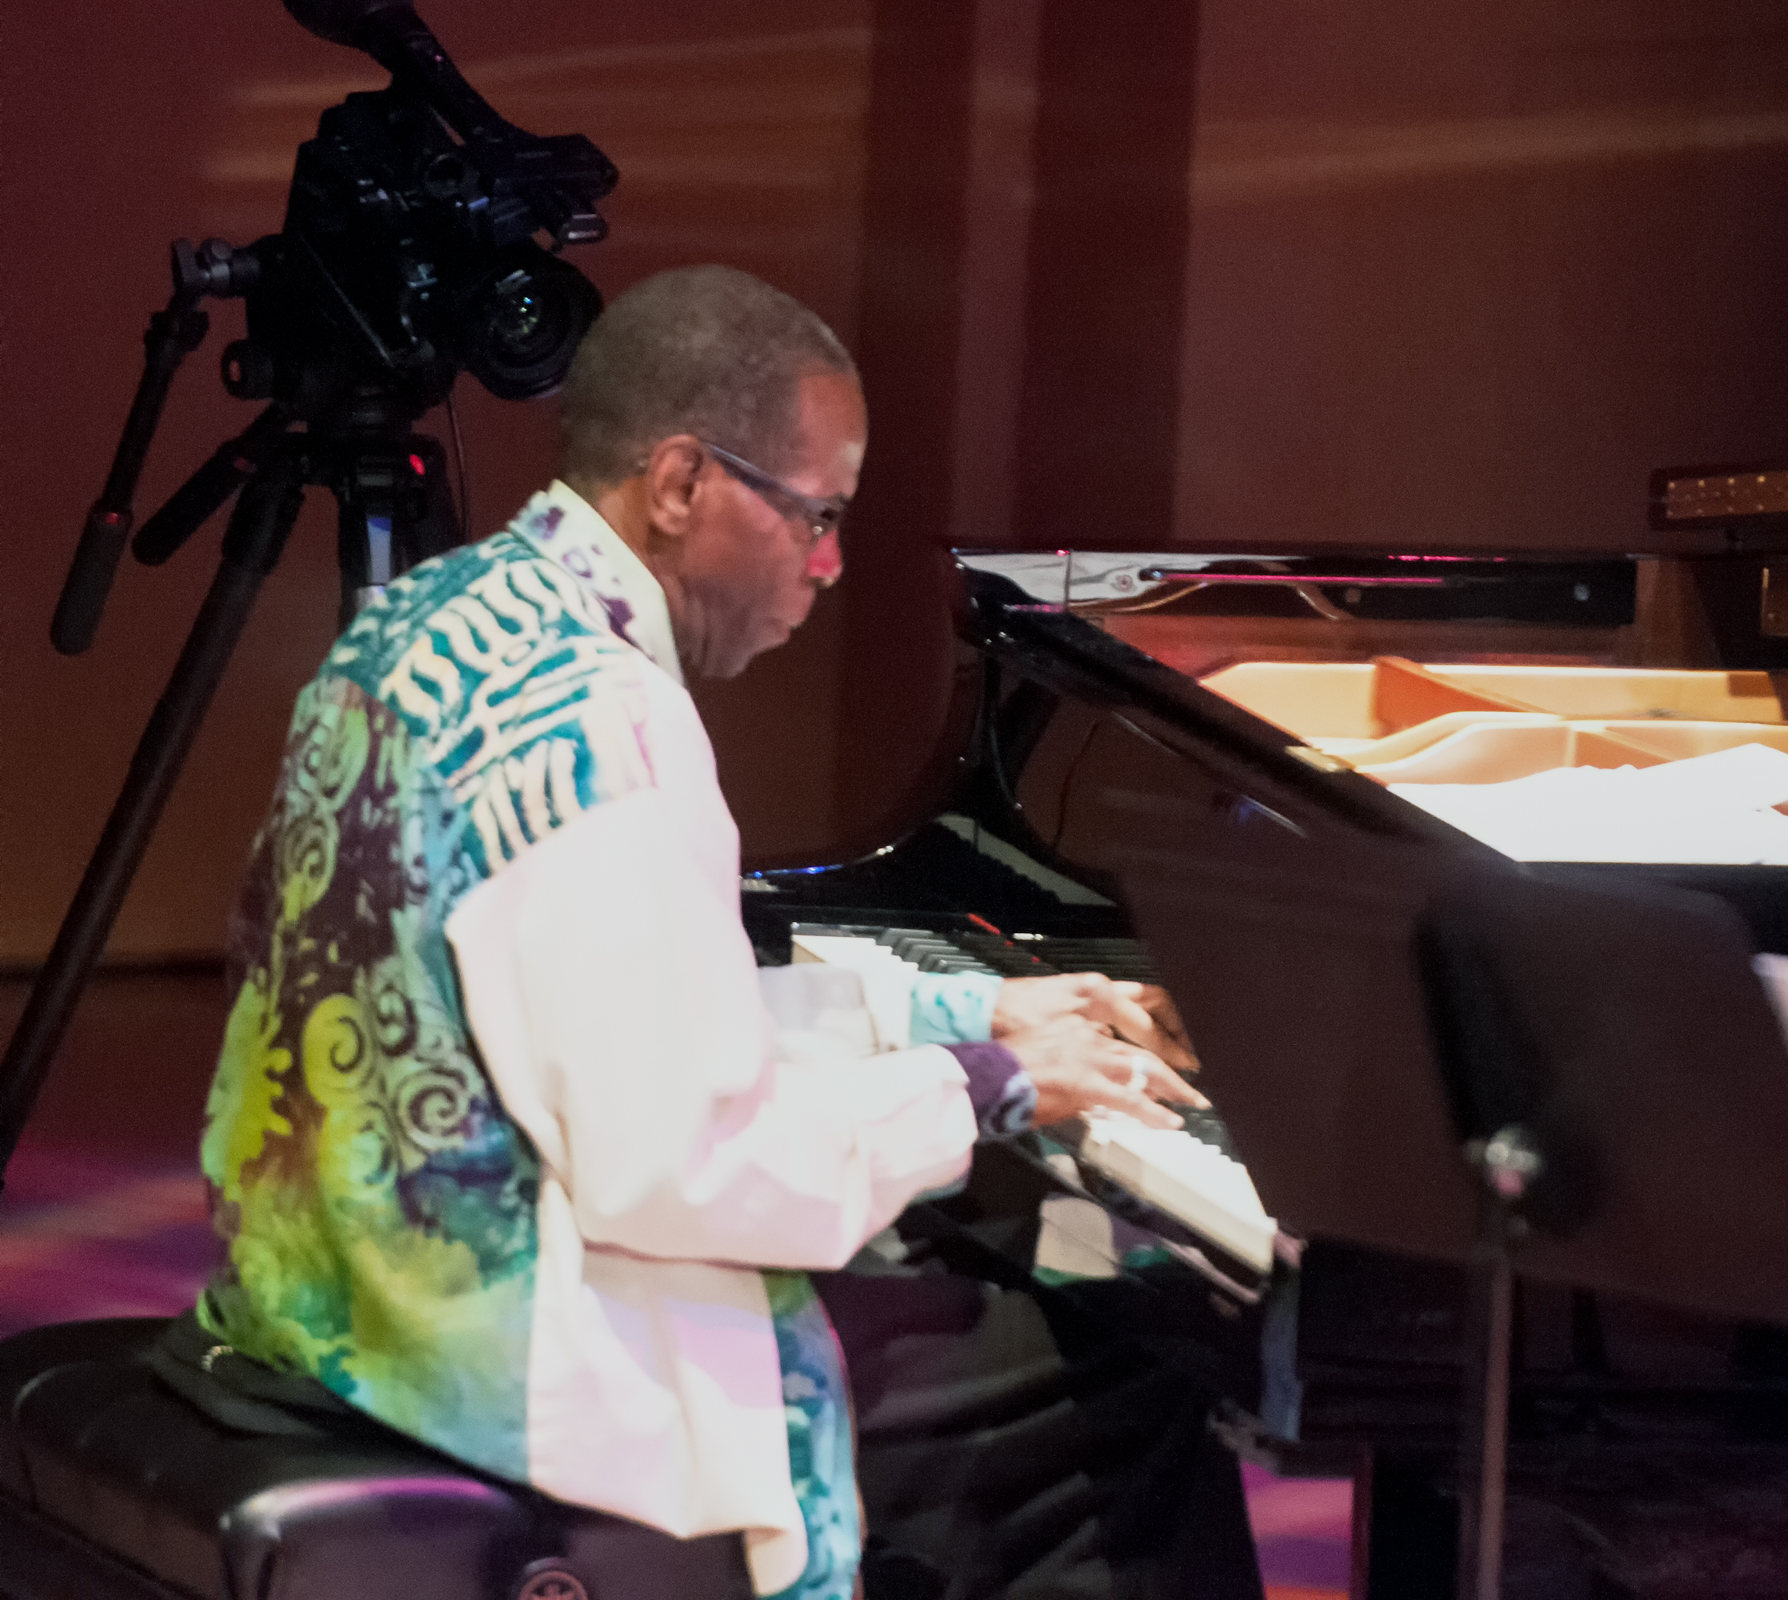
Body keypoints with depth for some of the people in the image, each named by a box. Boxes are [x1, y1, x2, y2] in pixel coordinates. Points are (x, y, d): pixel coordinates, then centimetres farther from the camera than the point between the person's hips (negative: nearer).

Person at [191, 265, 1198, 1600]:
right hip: (496, 1336, -10)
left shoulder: (433, 616, 9)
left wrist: (962, 1014, 13)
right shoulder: (598, 719, -22)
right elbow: (675, 1164, -25)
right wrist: (983, 1087, -12)